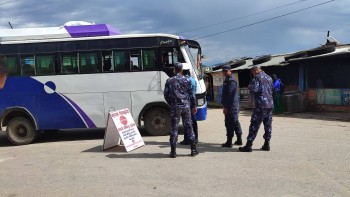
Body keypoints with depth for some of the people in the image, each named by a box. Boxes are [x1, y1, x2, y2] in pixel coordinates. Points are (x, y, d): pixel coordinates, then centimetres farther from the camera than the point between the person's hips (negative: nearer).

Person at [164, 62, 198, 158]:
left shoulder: (169, 81, -1)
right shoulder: (187, 80, 2)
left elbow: (166, 94, 3)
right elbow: (192, 94, 3)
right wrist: (194, 106, 11)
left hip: (175, 107, -1)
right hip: (186, 106, 1)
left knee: (174, 128, 3)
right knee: (188, 127, 8)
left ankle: (173, 151, 3)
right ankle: (193, 149, 12)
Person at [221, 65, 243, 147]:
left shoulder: (231, 80, -15)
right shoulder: (228, 79, 18)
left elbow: (230, 95, -20)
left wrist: (226, 107, -21)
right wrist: (225, 105, 24)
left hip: (231, 106, -11)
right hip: (234, 106, 11)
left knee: (229, 123, -7)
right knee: (235, 122, 15)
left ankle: (229, 142, -3)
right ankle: (239, 140, 23)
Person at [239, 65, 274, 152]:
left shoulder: (257, 77, -6)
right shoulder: (269, 78, 17)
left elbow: (254, 89, -18)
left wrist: (249, 87, 2)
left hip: (261, 105, -7)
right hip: (270, 104, 7)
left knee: (254, 125, -5)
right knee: (268, 124, 11)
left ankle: (248, 145, -3)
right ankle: (267, 144, 13)